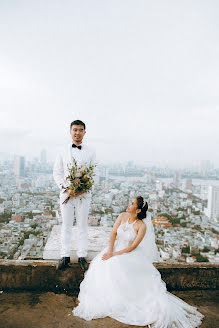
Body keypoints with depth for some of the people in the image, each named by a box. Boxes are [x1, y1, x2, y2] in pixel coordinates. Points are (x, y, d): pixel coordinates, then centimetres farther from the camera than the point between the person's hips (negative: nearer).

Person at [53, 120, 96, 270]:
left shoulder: (91, 152, 2)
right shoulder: (63, 151, 5)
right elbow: (57, 172, 4)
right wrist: (66, 189, -10)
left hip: (84, 194, -1)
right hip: (66, 193, 1)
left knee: (82, 225, 9)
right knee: (66, 226, 10)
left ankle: (82, 256, 22)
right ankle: (65, 256, 24)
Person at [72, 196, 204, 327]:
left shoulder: (142, 226, -15)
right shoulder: (122, 216, -2)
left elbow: (132, 247, -16)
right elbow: (113, 233, -2)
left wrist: (114, 254, -20)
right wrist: (109, 251, -15)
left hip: (129, 253, -4)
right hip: (115, 248, 4)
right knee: (101, 267, -16)